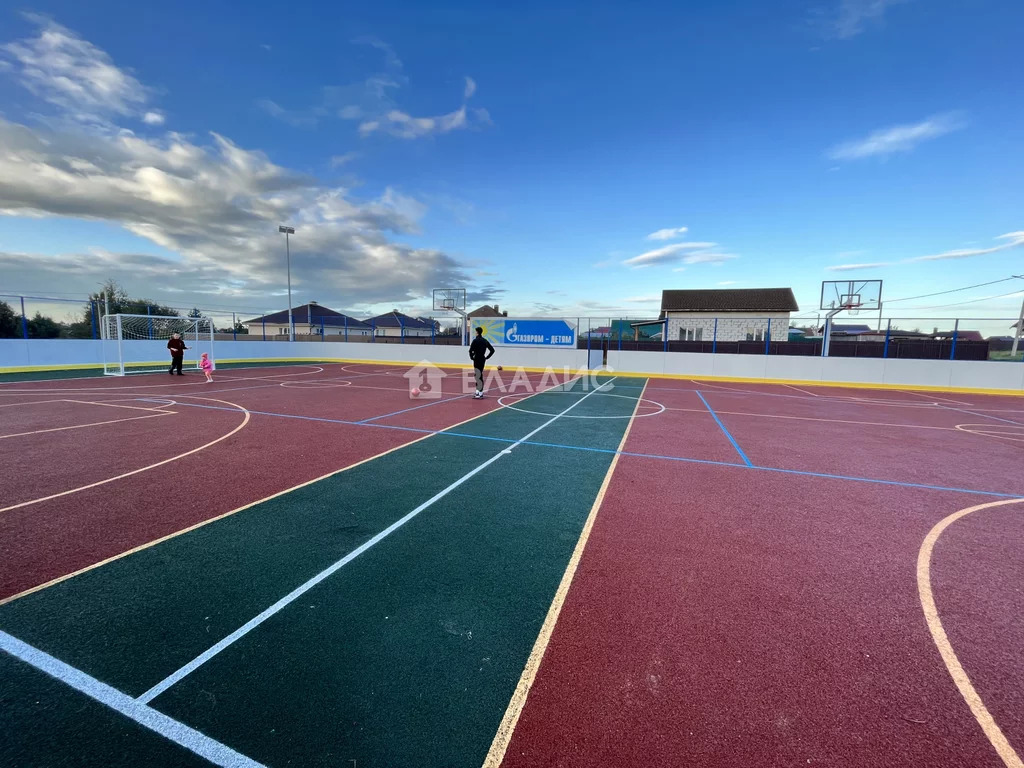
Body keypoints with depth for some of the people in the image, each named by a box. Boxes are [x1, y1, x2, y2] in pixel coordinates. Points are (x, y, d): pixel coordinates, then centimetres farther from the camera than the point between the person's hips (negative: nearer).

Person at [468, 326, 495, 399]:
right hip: (483, 359, 7)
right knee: (479, 376, 16)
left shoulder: (475, 340, -11)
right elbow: (492, 350, 13)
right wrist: (487, 357, 13)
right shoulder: (485, 341, 10)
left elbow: (471, 350, -20)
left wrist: (472, 357, -3)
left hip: (477, 360, -7)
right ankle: (478, 392, 21)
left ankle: (480, 393, -4)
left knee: (479, 376, -5)